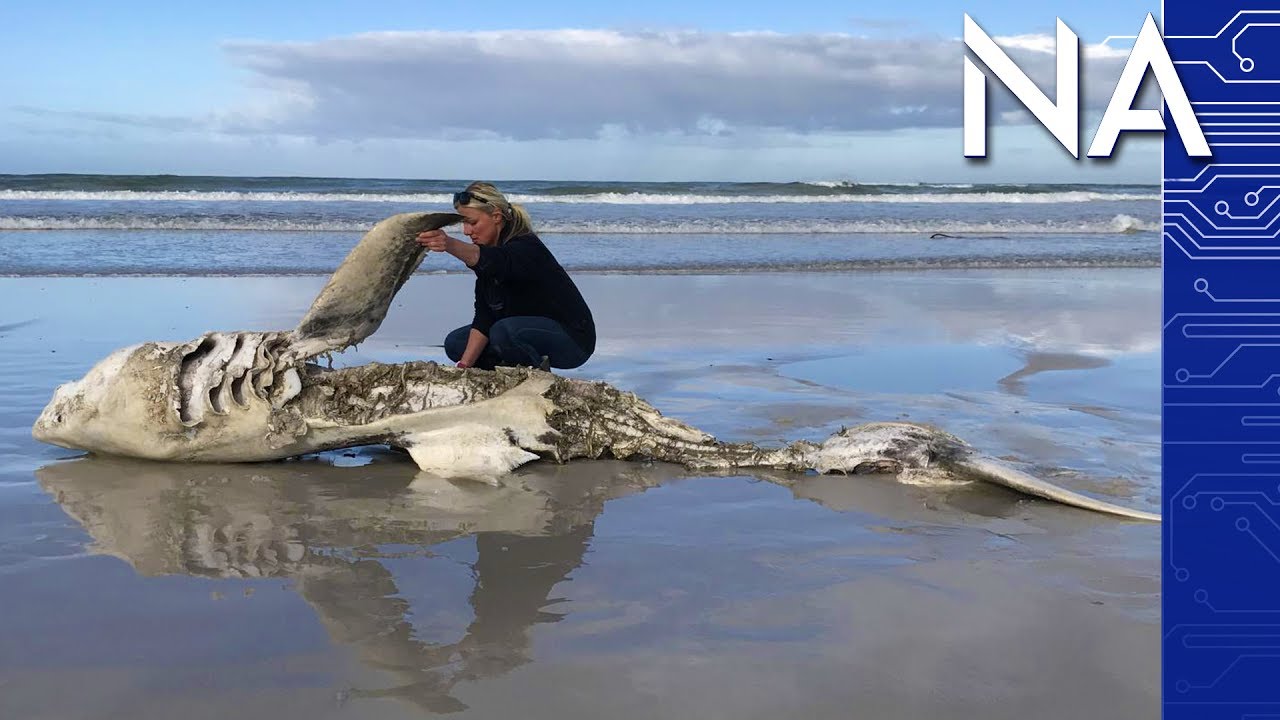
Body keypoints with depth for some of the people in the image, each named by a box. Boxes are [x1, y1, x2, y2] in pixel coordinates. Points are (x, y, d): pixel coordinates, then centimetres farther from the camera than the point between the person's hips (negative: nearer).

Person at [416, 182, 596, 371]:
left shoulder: (527, 247, -25)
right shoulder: (487, 248, 0)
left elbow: (494, 260, -51)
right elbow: (484, 316, -3)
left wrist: (449, 244, -69)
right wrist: (464, 365, -13)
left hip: (573, 338, -9)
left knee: (504, 332, -35)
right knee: (455, 343, 2)